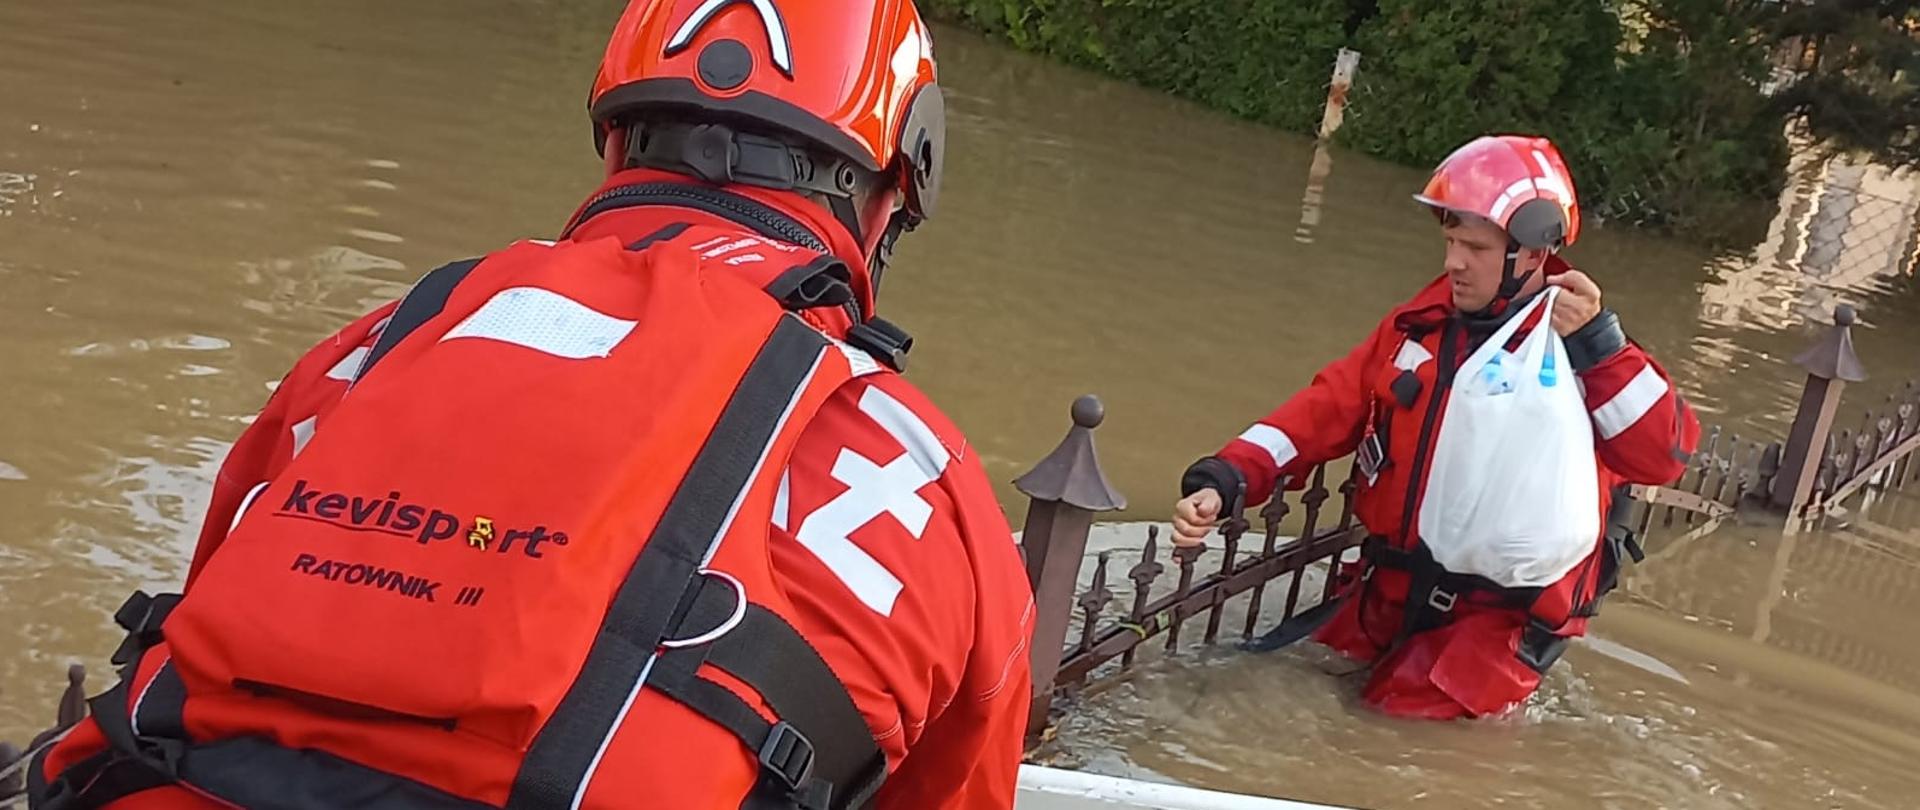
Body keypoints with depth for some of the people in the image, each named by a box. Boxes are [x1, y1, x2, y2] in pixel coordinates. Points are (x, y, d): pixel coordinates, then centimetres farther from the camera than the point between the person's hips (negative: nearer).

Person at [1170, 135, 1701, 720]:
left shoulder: (1582, 352, -13)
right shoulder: (1422, 324, 3)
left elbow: (1664, 454, -23)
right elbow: (1327, 408, 2)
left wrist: (1598, 346, -31)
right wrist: (1224, 481, -11)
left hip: (1499, 618, -6)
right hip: (1388, 594, 6)